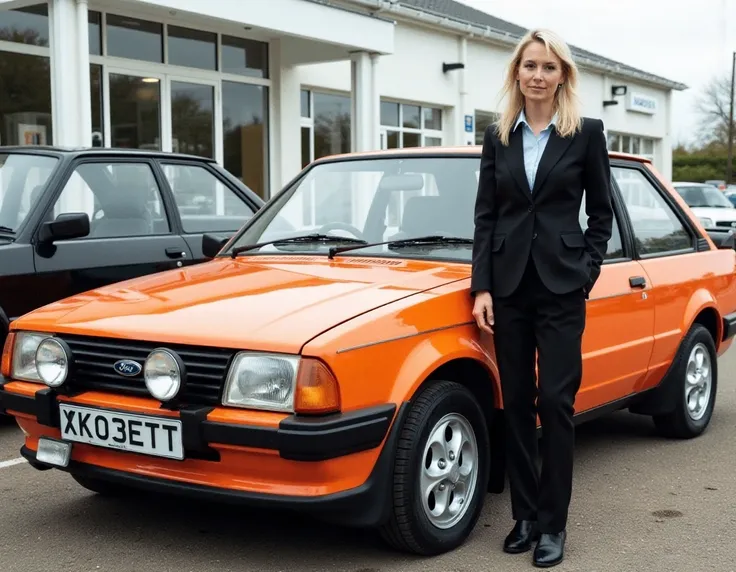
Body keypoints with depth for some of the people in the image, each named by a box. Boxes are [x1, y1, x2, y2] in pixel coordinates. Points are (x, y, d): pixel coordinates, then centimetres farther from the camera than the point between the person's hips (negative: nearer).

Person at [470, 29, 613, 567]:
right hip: (509, 285, 3)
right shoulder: (497, 137, 8)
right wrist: (482, 287, -1)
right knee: (517, 403, 8)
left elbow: (601, 213, 5)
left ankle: (553, 524, 8)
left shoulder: (586, 133, 0)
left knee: (555, 402, -3)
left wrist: (585, 274, -3)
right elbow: (485, 216, 6)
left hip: (561, 285, -3)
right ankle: (524, 514, 19)